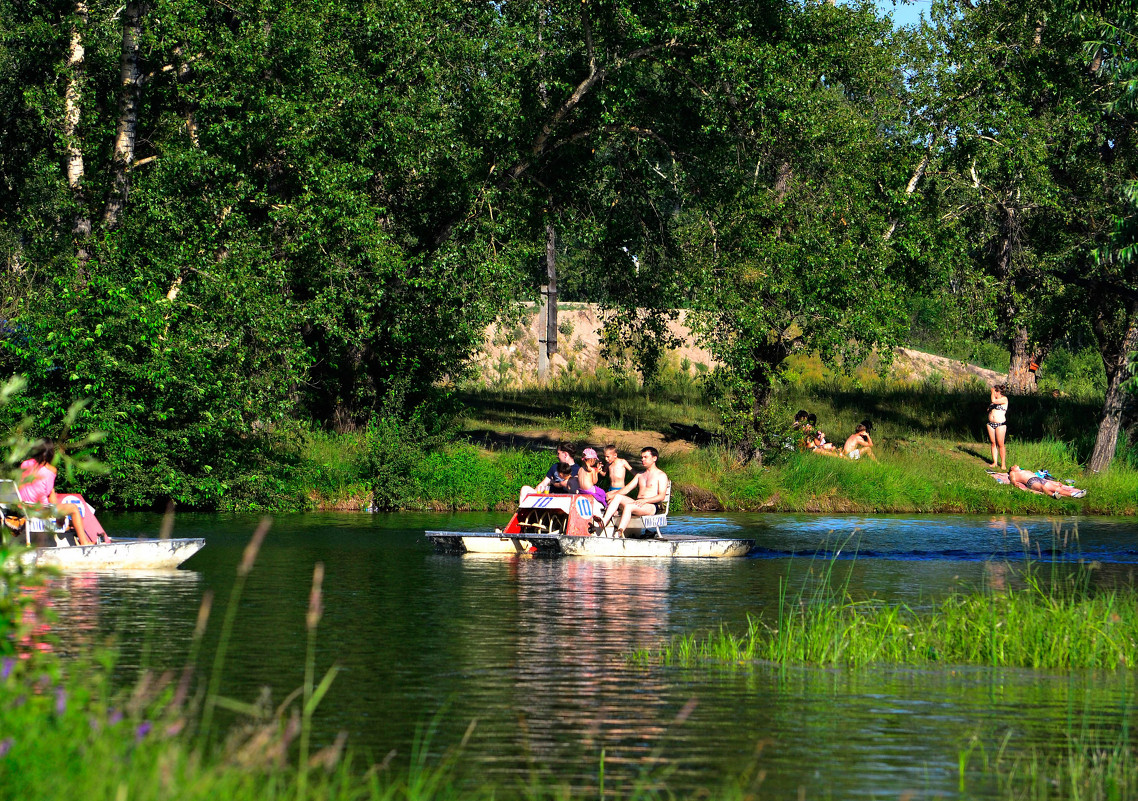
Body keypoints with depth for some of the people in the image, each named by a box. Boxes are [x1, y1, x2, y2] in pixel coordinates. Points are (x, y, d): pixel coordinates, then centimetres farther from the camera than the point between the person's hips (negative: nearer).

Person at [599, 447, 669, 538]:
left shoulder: (661, 475, 5)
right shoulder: (640, 475, 27)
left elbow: (662, 496, -7)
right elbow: (627, 488, 20)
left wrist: (645, 500, -20)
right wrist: (613, 494, 3)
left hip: (651, 506, -7)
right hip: (637, 504, 7)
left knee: (628, 506, -34)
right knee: (618, 497, -18)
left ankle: (619, 533, -50)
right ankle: (604, 522, -38)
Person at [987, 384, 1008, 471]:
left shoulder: (1004, 399, -6)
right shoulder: (995, 399, 15)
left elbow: (994, 401, -20)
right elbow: (989, 409, 24)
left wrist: (992, 392, -5)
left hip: (1000, 424, -7)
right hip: (991, 424, 7)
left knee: (1000, 444, -6)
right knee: (993, 443, 7)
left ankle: (1003, 464, -1)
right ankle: (994, 462, 13)